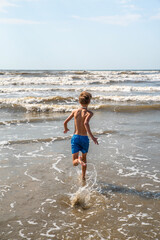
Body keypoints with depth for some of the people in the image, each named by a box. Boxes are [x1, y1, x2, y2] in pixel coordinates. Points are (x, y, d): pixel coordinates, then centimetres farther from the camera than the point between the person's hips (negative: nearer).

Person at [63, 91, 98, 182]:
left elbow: (65, 122, 4)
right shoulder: (89, 113, -9)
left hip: (75, 137, 2)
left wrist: (66, 129, 26)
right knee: (84, 158, 24)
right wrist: (92, 137, -27)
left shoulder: (75, 111, 3)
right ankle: (83, 177, 34)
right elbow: (86, 123, -27)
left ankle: (78, 160, -32)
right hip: (84, 138, -2)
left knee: (74, 162, 3)